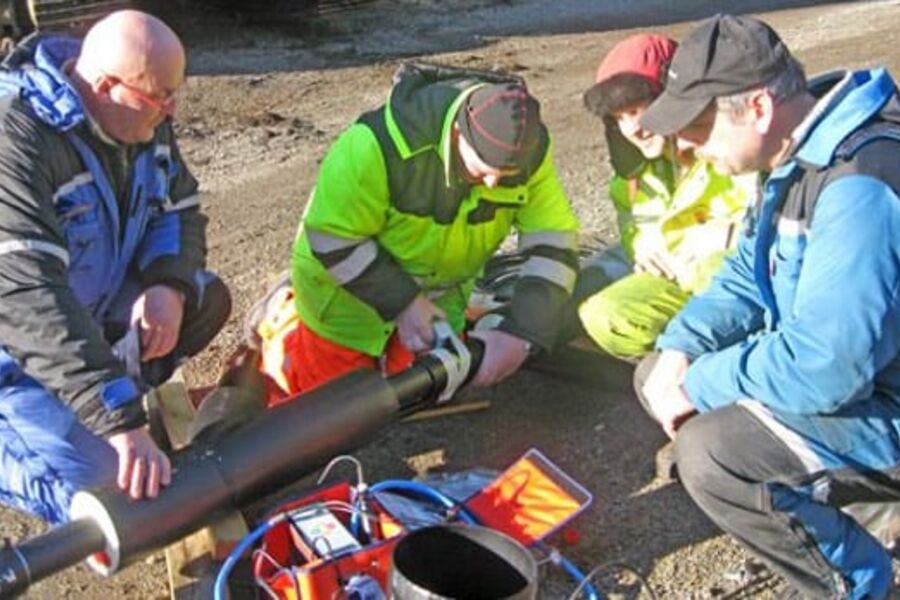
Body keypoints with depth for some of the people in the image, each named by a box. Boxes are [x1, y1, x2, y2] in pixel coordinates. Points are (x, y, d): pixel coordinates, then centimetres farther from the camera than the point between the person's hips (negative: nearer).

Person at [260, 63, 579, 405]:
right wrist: (401, 302, -30)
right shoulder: (381, 145, -38)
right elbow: (332, 238, -28)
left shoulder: (528, 147, -24)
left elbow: (554, 243, -23)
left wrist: (521, 334, -35)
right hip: (349, 278, -4)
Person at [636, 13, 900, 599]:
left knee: (711, 454, -27)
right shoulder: (800, 153, 1)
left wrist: (700, 386, -20)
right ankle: (807, 504, 16)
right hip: (836, 360, 10)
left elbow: (824, 366, -35)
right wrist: (679, 350, -5)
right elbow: (748, 276, 11)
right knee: (658, 375, 8)